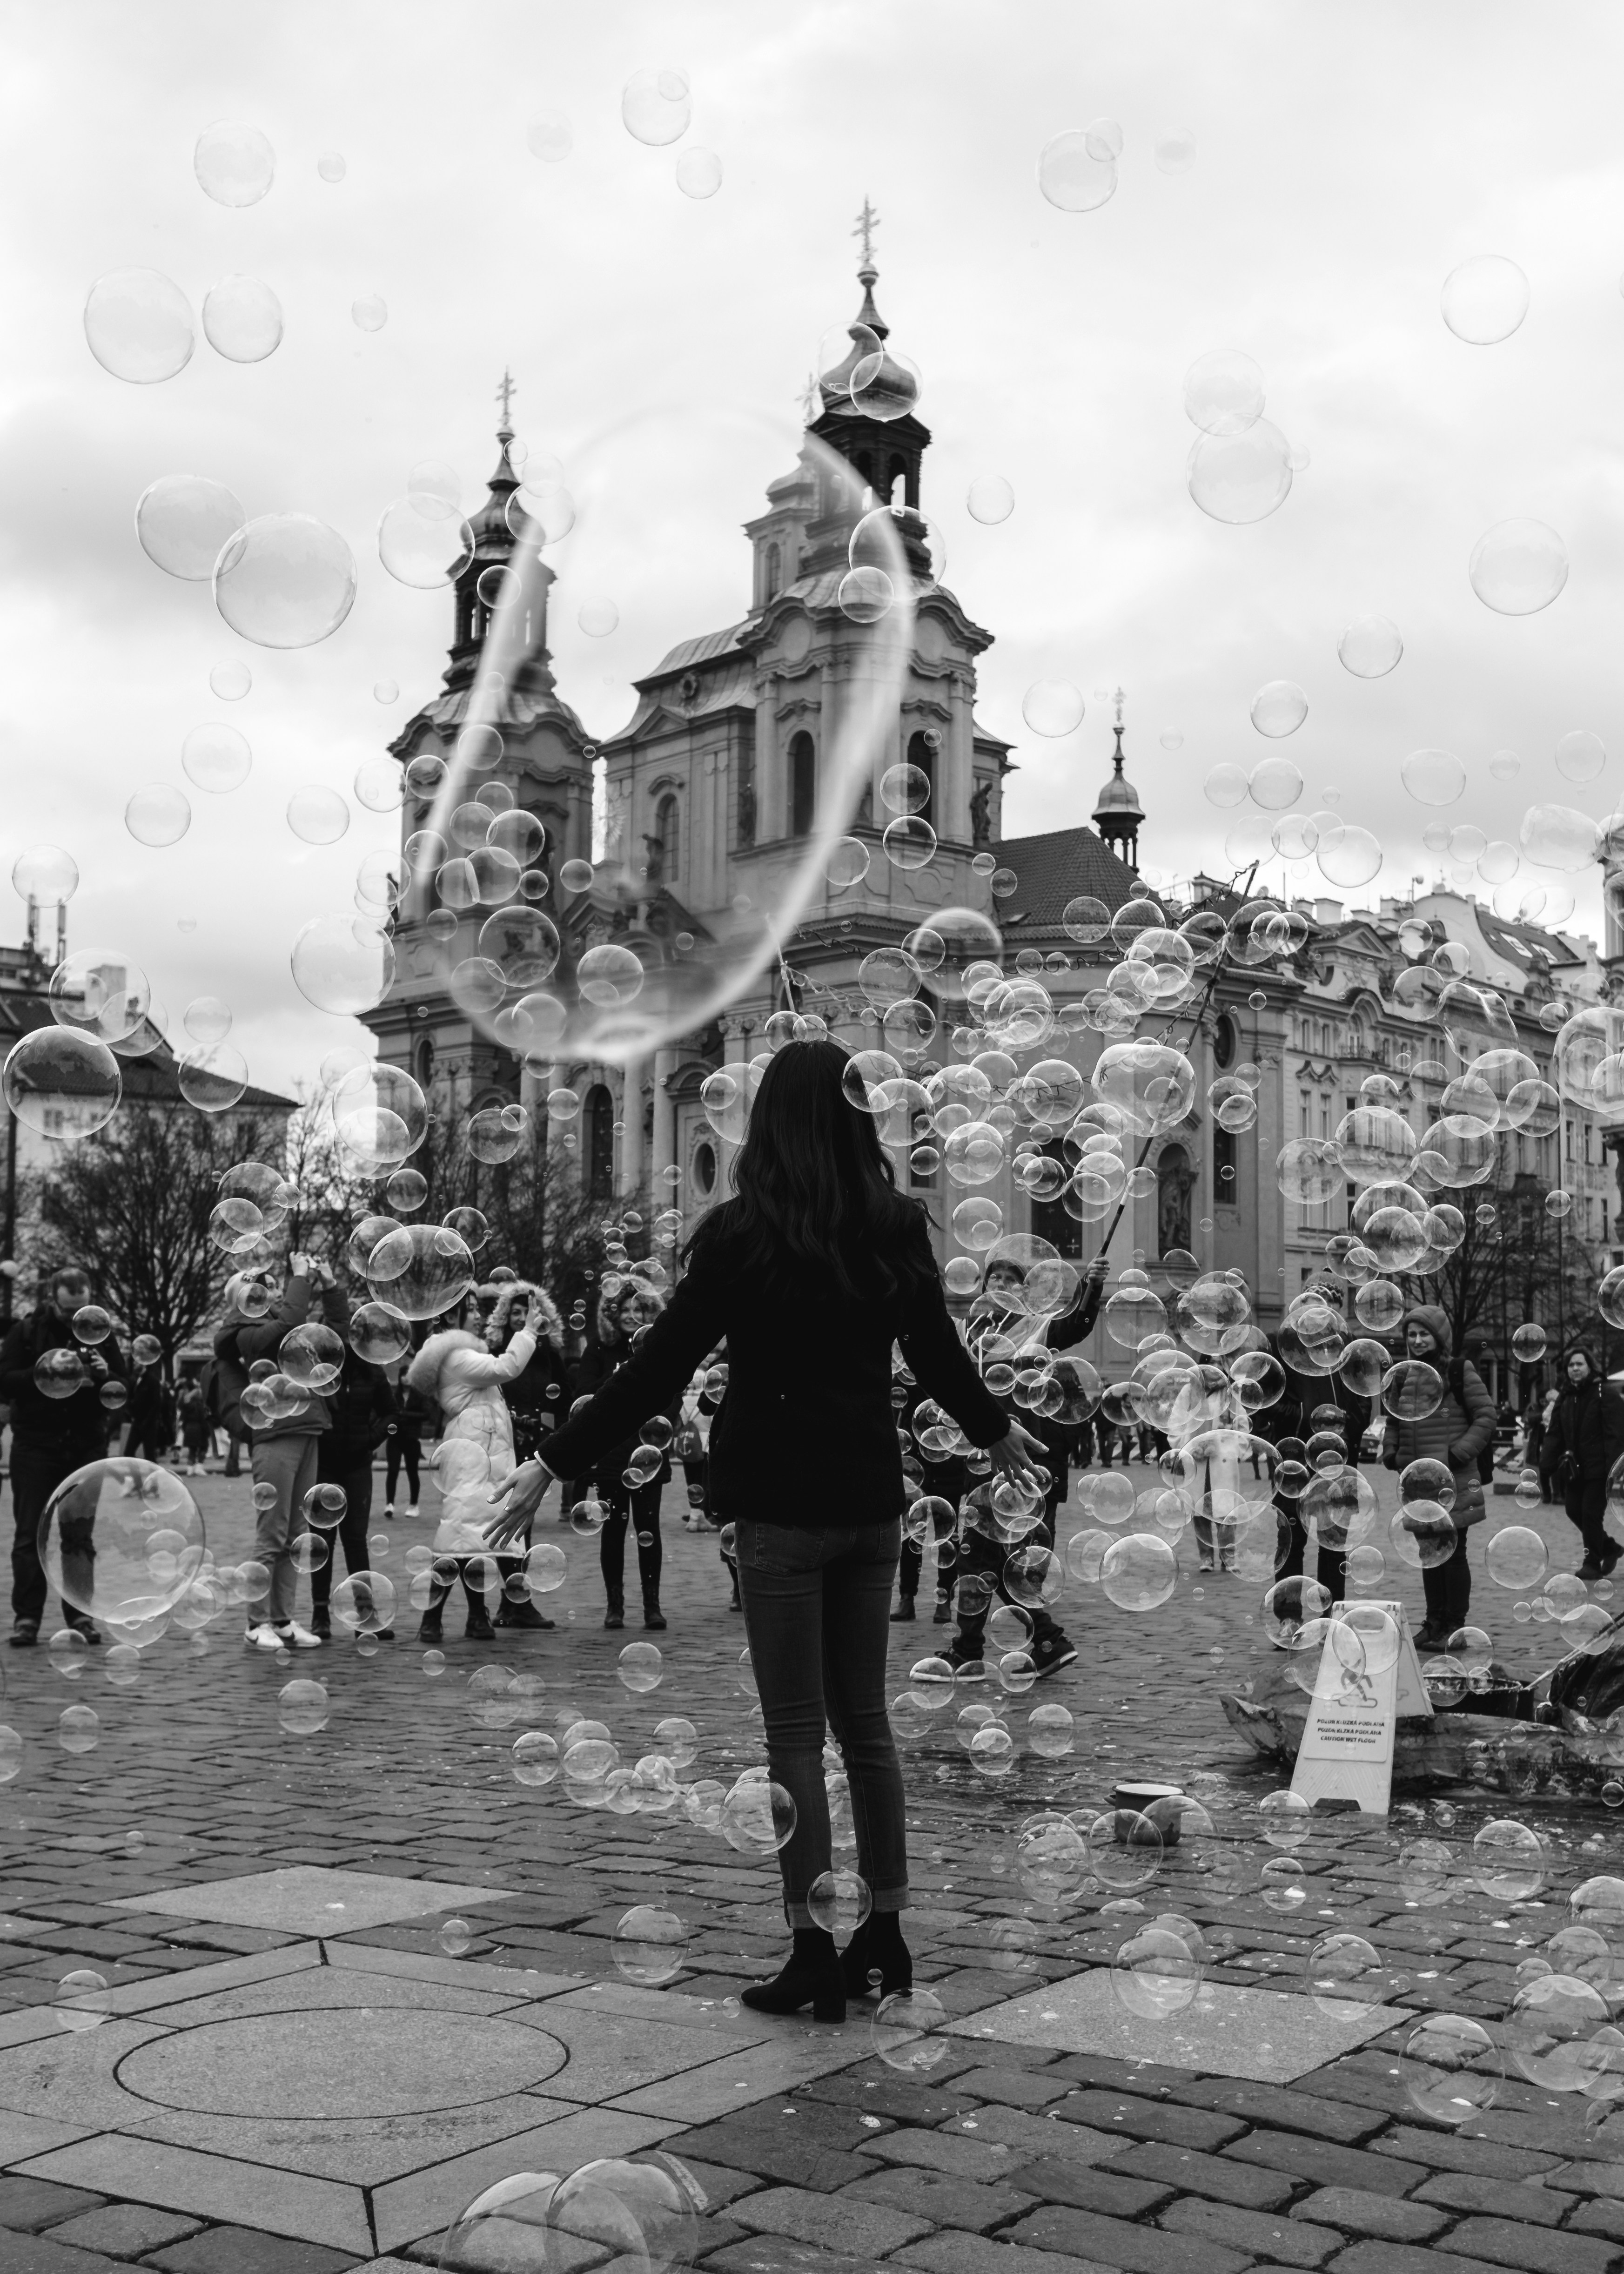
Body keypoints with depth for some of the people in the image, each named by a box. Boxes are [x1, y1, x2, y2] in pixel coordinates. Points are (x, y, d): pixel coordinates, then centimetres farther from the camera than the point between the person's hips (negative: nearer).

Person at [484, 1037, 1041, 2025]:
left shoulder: (743, 1232, -11)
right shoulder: (897, 1227, 2)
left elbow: (660, 1368, -12)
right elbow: (940, 1353, 13)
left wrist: (554, 1465, -6)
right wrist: (997, 1432, 32)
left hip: (783, 1506, -5)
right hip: (872, 1499, 5)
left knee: (797, 1731, 2)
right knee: (865, 1720, 15)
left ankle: (814, 1950, 6)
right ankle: (888, 1933, 22)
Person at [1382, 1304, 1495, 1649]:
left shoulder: (1460, 1372, -5)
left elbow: (1486, 1417, -5)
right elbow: (1393, 1422, 21)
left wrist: (1459, 1453, -14)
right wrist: (1391, 1453, 3)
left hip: (1453, 1479, -5)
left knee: (1453, 1551, -2)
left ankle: (1456, 1625, 5)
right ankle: (1435, 1621, 19)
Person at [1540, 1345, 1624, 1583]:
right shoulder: (1565, 1397, 11)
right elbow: (1554, 1434, 10)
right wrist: (1548, 1464, 1)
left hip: (1598, 1467, -7)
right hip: (1574, 1467, 7)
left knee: (1591, 1513, -6)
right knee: (1574, 1510, 9)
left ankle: (1593, 1563, 7)